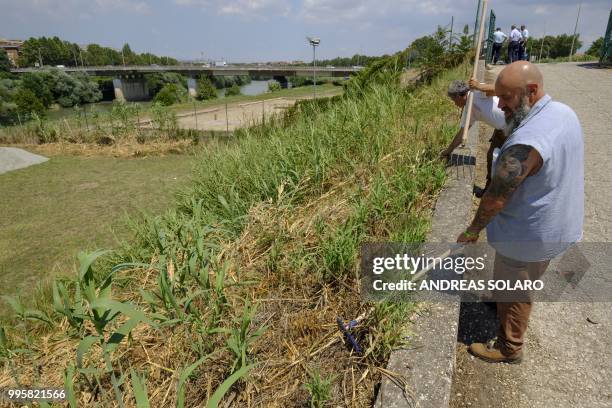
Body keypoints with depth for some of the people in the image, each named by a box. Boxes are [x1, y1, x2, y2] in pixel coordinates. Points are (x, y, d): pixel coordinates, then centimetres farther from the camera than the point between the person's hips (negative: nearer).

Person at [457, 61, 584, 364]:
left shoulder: (525, 144, -34)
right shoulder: (564, 112, -4)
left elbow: (496, 197, -26)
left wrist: (473, 231, -12)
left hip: (527, 237, -9)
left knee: (513, 292, 13)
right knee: (524, 283, 31)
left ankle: (509, 348, 34)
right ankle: (504, 302, 57)